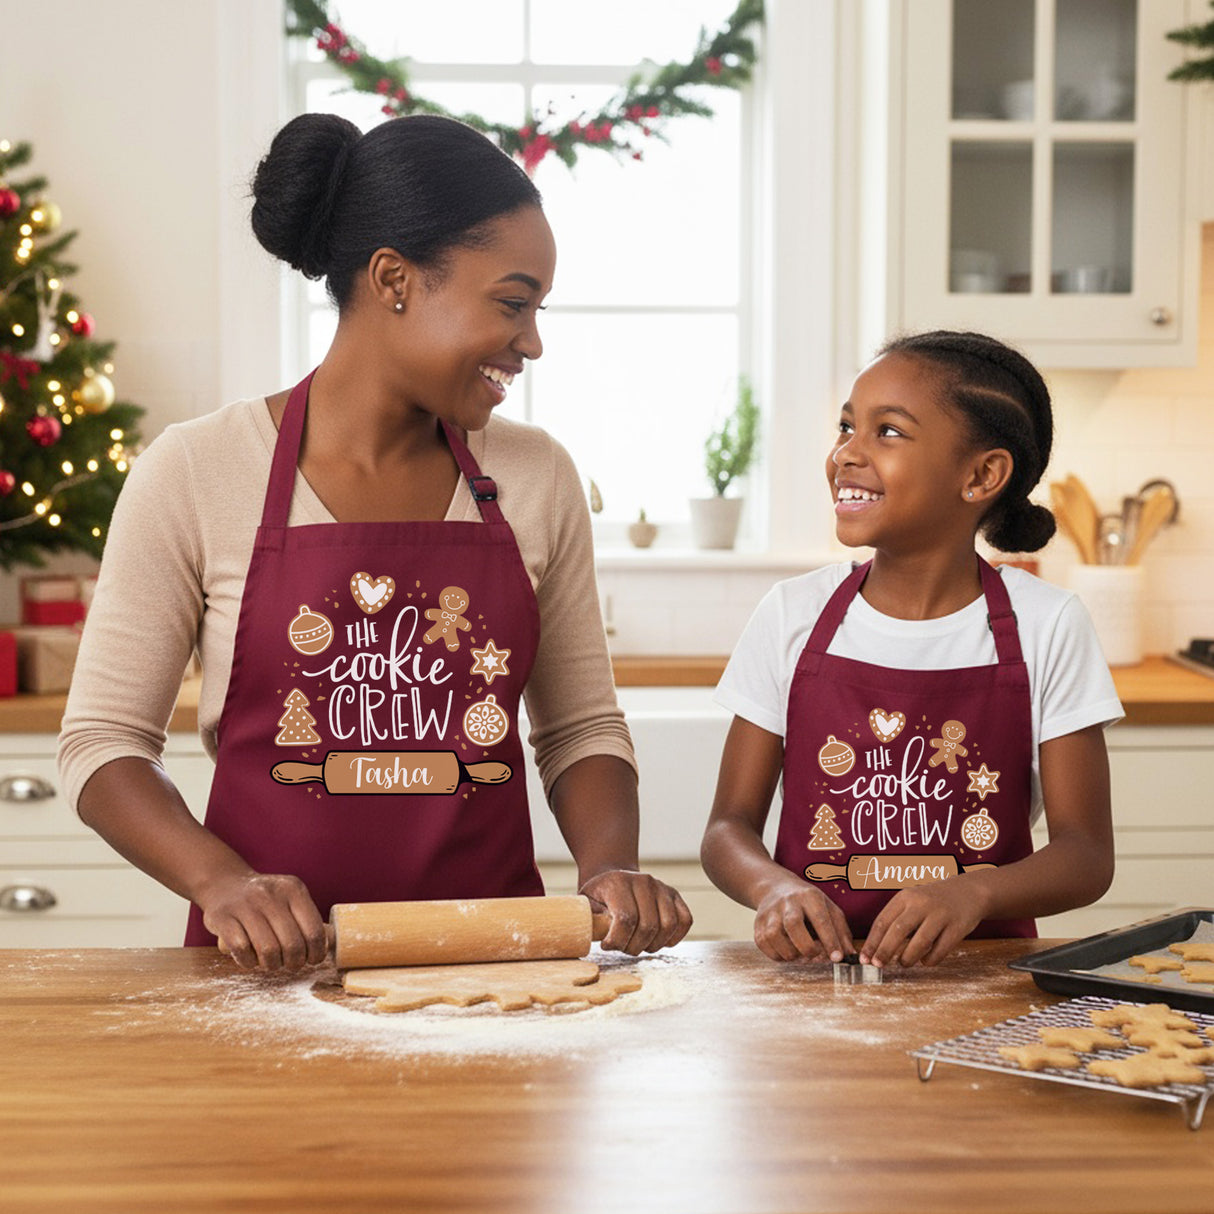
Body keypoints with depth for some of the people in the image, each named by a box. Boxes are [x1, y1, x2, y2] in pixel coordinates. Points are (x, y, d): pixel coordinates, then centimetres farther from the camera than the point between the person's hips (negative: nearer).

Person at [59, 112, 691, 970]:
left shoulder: (536, 477, 8)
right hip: (273, 967, -2)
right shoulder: (195, 474, -1)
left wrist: (610, 867, -4)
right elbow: (104, 741, 2)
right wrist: (221, 882, -15)